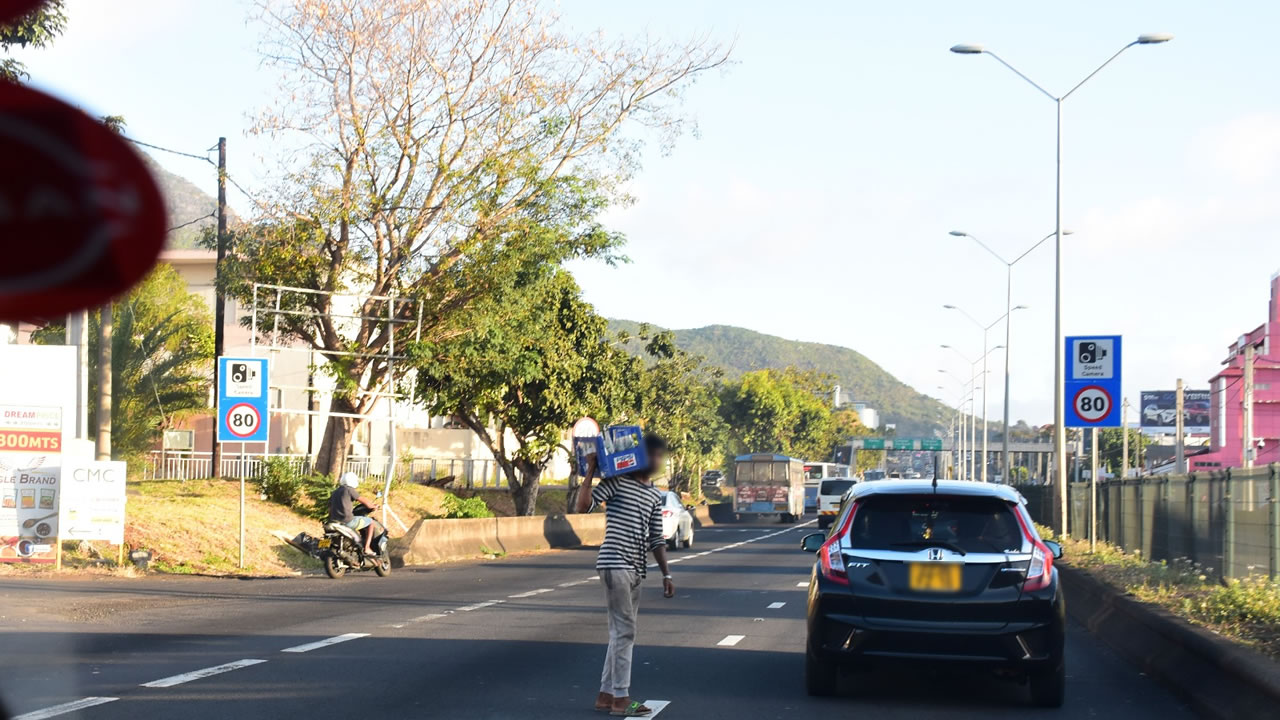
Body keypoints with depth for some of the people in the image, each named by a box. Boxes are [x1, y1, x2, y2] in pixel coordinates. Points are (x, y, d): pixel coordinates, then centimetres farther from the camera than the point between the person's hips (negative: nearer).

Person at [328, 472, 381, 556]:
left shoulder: (334, 492, 19)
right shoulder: (349, 489, -4)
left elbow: (330, 509, 24)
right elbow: (365, 502, -3)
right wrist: (374, 506, 16)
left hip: (333, 521, 8)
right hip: (347, 520, -8)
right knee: (370, 522, 8)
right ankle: (367, 548, 0)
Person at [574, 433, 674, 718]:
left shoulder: (655, 496, 16)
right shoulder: (618, 482, -6)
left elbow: (655, 539, 17)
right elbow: (583, 505, -15)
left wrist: (666, 575, 12)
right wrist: (590, 470, -18)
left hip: (635, 570, 8)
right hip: (614, 565, -8)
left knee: (621, 633, 11)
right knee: (625, 632, -9)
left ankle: (606, 694, 18)